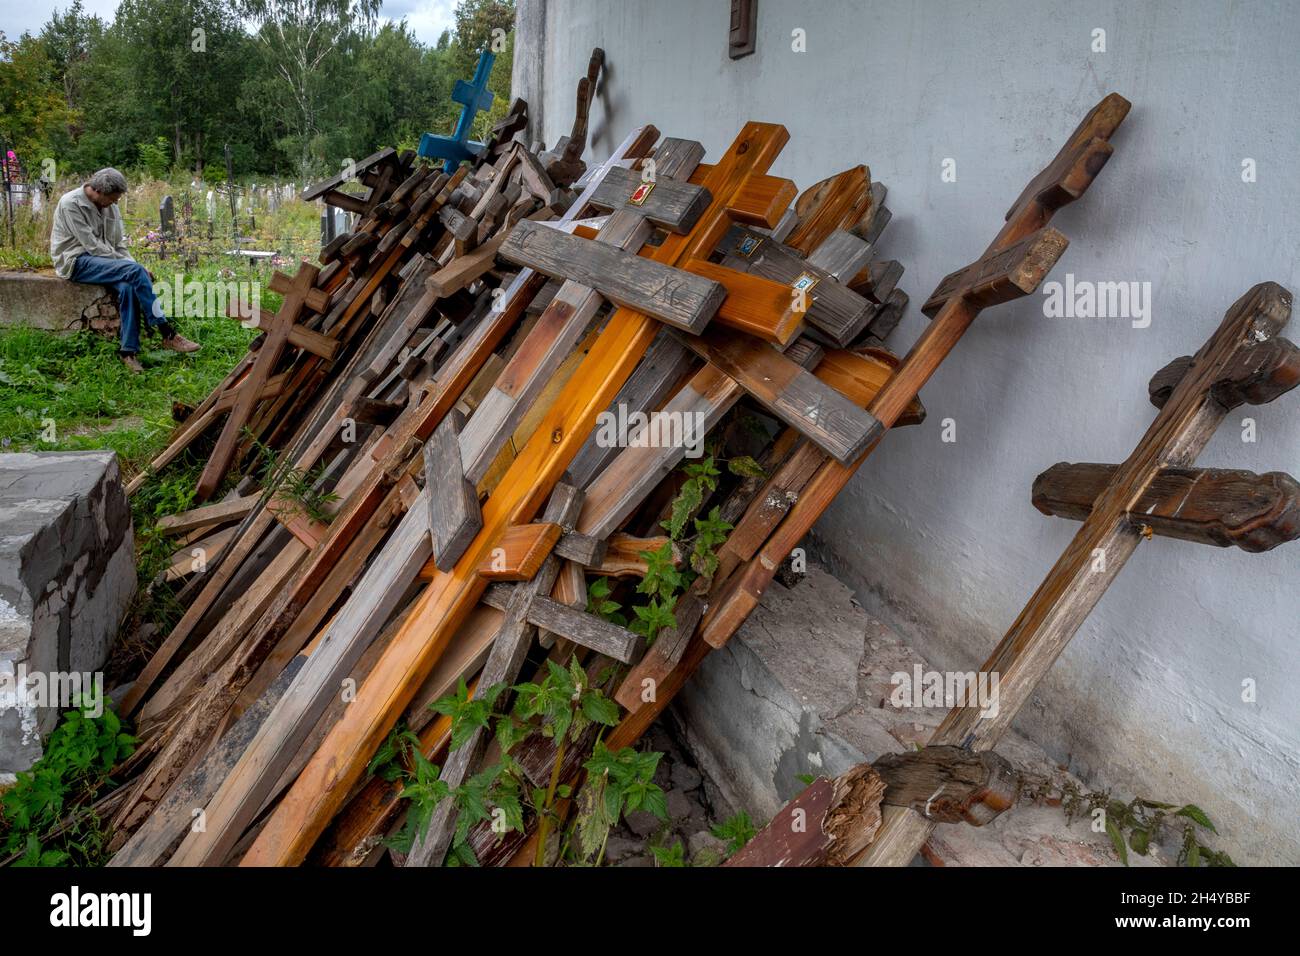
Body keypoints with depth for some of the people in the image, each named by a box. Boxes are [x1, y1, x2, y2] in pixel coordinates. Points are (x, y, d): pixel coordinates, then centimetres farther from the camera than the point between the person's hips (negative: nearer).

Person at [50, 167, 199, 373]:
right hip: (77, 261, -6)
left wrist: (134, 267, -7)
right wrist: (133, 267, -17)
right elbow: (92, 246, -18)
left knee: (128, 286, -29)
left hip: (104, 261, 6)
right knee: (134, 271, -29)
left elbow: (118, 245, 13)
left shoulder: (110, 207, 9)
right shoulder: (70, 204, -13)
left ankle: (129, 351, -29)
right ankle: (168, 335, -28)